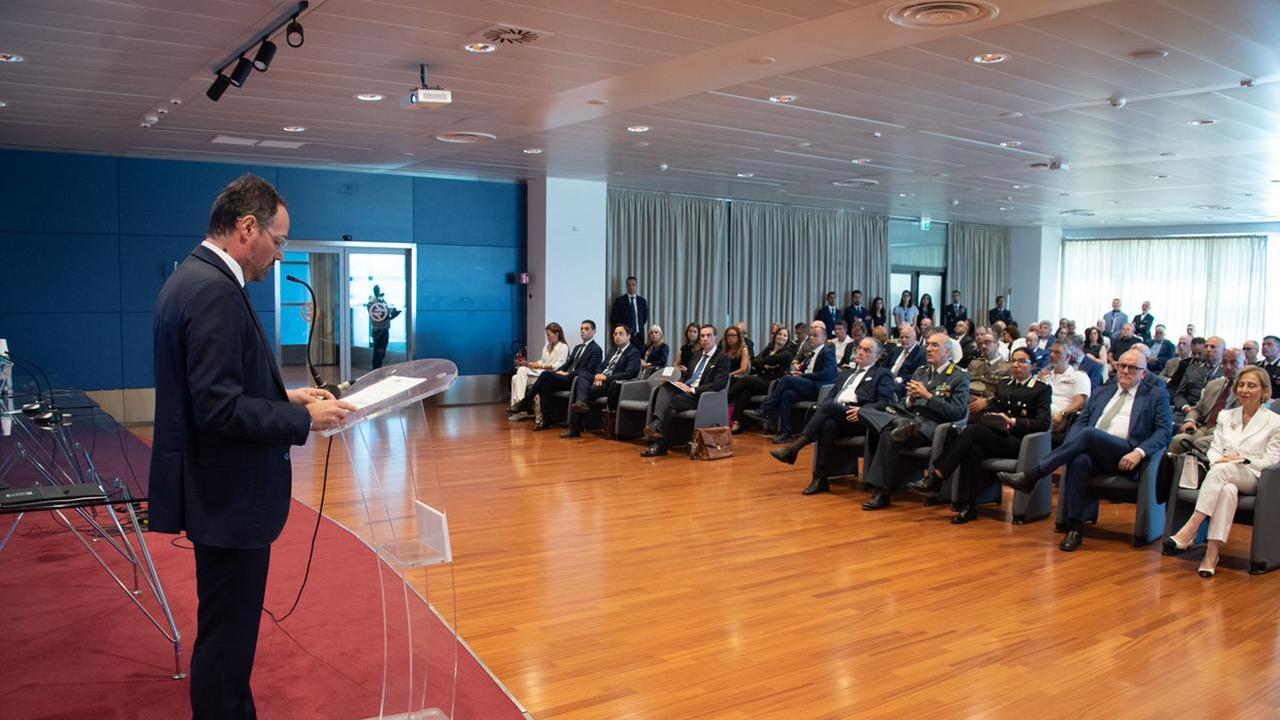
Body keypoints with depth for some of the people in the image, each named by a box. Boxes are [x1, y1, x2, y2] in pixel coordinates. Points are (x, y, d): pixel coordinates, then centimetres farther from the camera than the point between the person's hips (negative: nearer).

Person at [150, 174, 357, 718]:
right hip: (229, 495, -11)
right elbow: (220, 408, -26)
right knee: (227, 635, 3)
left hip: (217, 489, 11)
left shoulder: (191, 278, 11)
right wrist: (303, 419, -16)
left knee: (227, 628, 22)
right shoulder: (215, 291, -22)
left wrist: (284, 395, 9)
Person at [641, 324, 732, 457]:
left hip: (700, 397, -7)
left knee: (668, 400, -29)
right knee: (665, 387, -24)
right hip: (685, 389, 7)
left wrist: (692, 390, -19)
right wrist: (678, 383, 3)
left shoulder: (723, 358, -3)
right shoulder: (697, 355, 22)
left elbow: (718, 385, -14)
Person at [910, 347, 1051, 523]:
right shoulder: (1003, 385, 27)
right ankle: (967, 507, -34)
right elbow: (990, 409, 21)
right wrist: (988, 417, -2)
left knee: (973, 430, -31)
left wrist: (1013, 421, -11)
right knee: (973, 450, -33)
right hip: (994, 438, 4)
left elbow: (1043, 423, -2)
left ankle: (935, 478, -35)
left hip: (1018, 443, -4)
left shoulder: (1041, 389, 10)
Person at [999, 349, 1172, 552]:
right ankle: (1074, 528, -31)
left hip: (1124, 457, -3)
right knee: (1079, 460, -35)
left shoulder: (1157, 395, 17)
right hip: (1092, 451, 3)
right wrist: (1069, 447, -3)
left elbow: (1163, 432, 5)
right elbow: (1080, 421, 19)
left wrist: (1139, 452, -14)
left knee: (1088, 434, -32)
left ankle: (1031, 477, -31)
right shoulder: (1101, 393, 28)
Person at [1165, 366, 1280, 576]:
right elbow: (1214, 449, 15)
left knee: (1224, 470, -40)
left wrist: (1243, 461, -14)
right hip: (1224, 478, 3)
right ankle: (1212, 552, -47)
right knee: (1228, 490, -38)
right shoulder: (1226, 416, 22)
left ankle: (1190, 531, -47)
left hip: (1253, 479, -3)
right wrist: (1218, 461, -8)